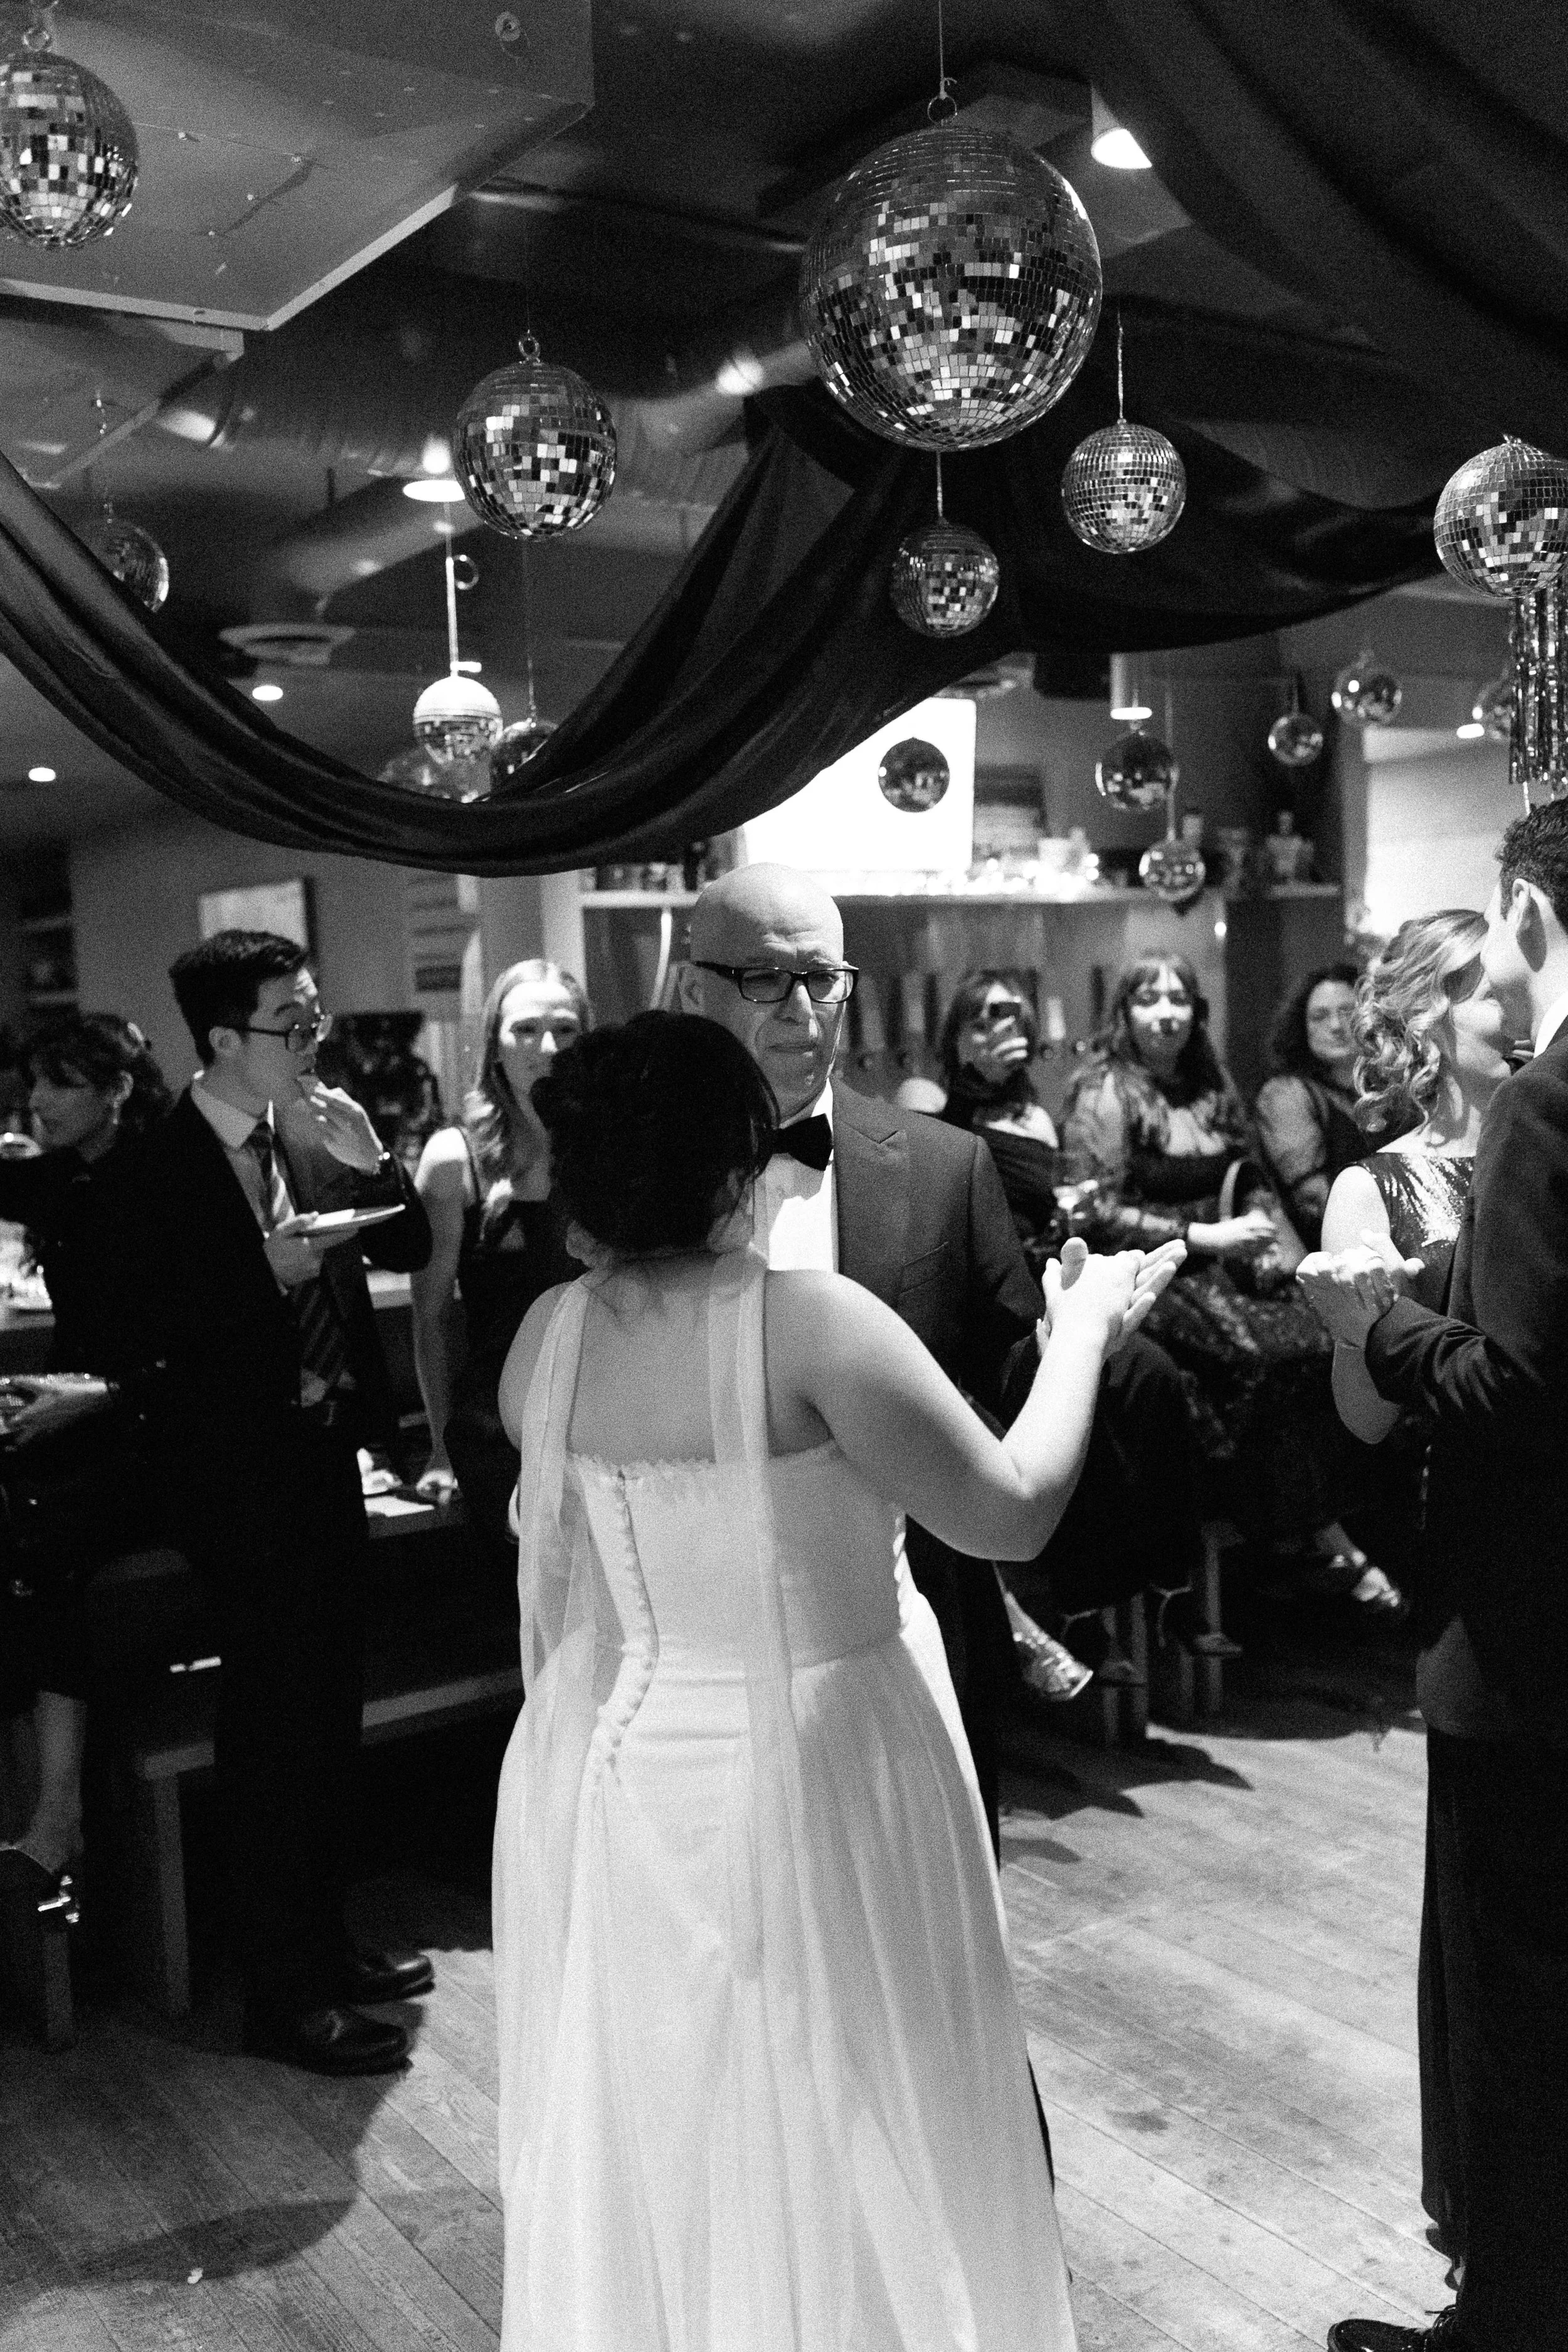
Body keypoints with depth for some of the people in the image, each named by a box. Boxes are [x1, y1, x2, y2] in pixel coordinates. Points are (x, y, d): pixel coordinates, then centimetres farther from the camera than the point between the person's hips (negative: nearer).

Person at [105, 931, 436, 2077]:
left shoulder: (314, 1131, 3)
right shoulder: (164, 1164, -15)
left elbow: (410, 1252, 5)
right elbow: (149, 1327, -17)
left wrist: (370, 1161, -10)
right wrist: (267, 1271, -26)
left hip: (325, 1445, 7)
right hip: (242, 1465, -7)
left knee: (330, 1709, 17)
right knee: (275, 1721, 0)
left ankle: (324, 1943, 34)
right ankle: (284, 1993, 15)